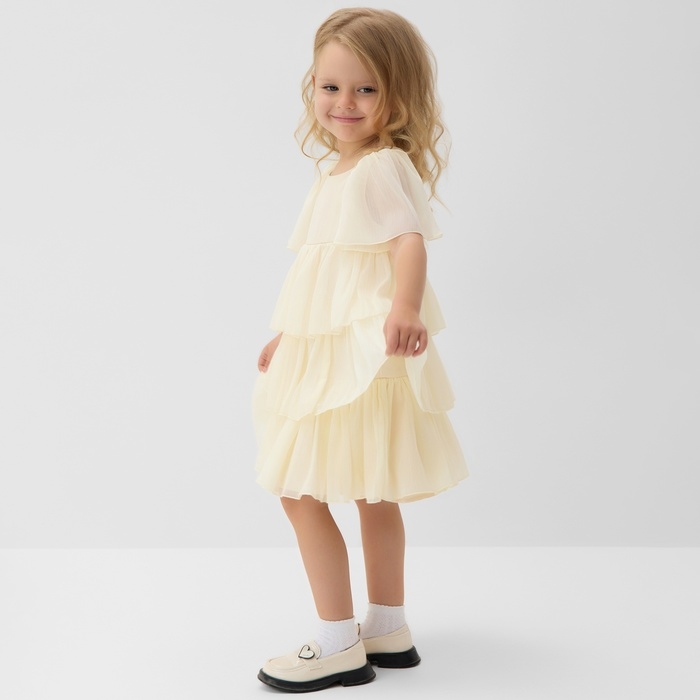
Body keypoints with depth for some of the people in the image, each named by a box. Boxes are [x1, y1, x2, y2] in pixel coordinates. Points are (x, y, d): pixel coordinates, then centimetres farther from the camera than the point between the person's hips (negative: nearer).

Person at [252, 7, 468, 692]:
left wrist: (405, 306, -49)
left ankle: (338, 646, 3)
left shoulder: (384, 167, -14)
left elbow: (409, 242, -31)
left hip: (359, 355, -10)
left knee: (301, 493, -7)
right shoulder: (338, 171, 15)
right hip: (327, 352, 10)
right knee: (372, 494, 16)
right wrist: (289, 335, 31)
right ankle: (388, 631, 28)